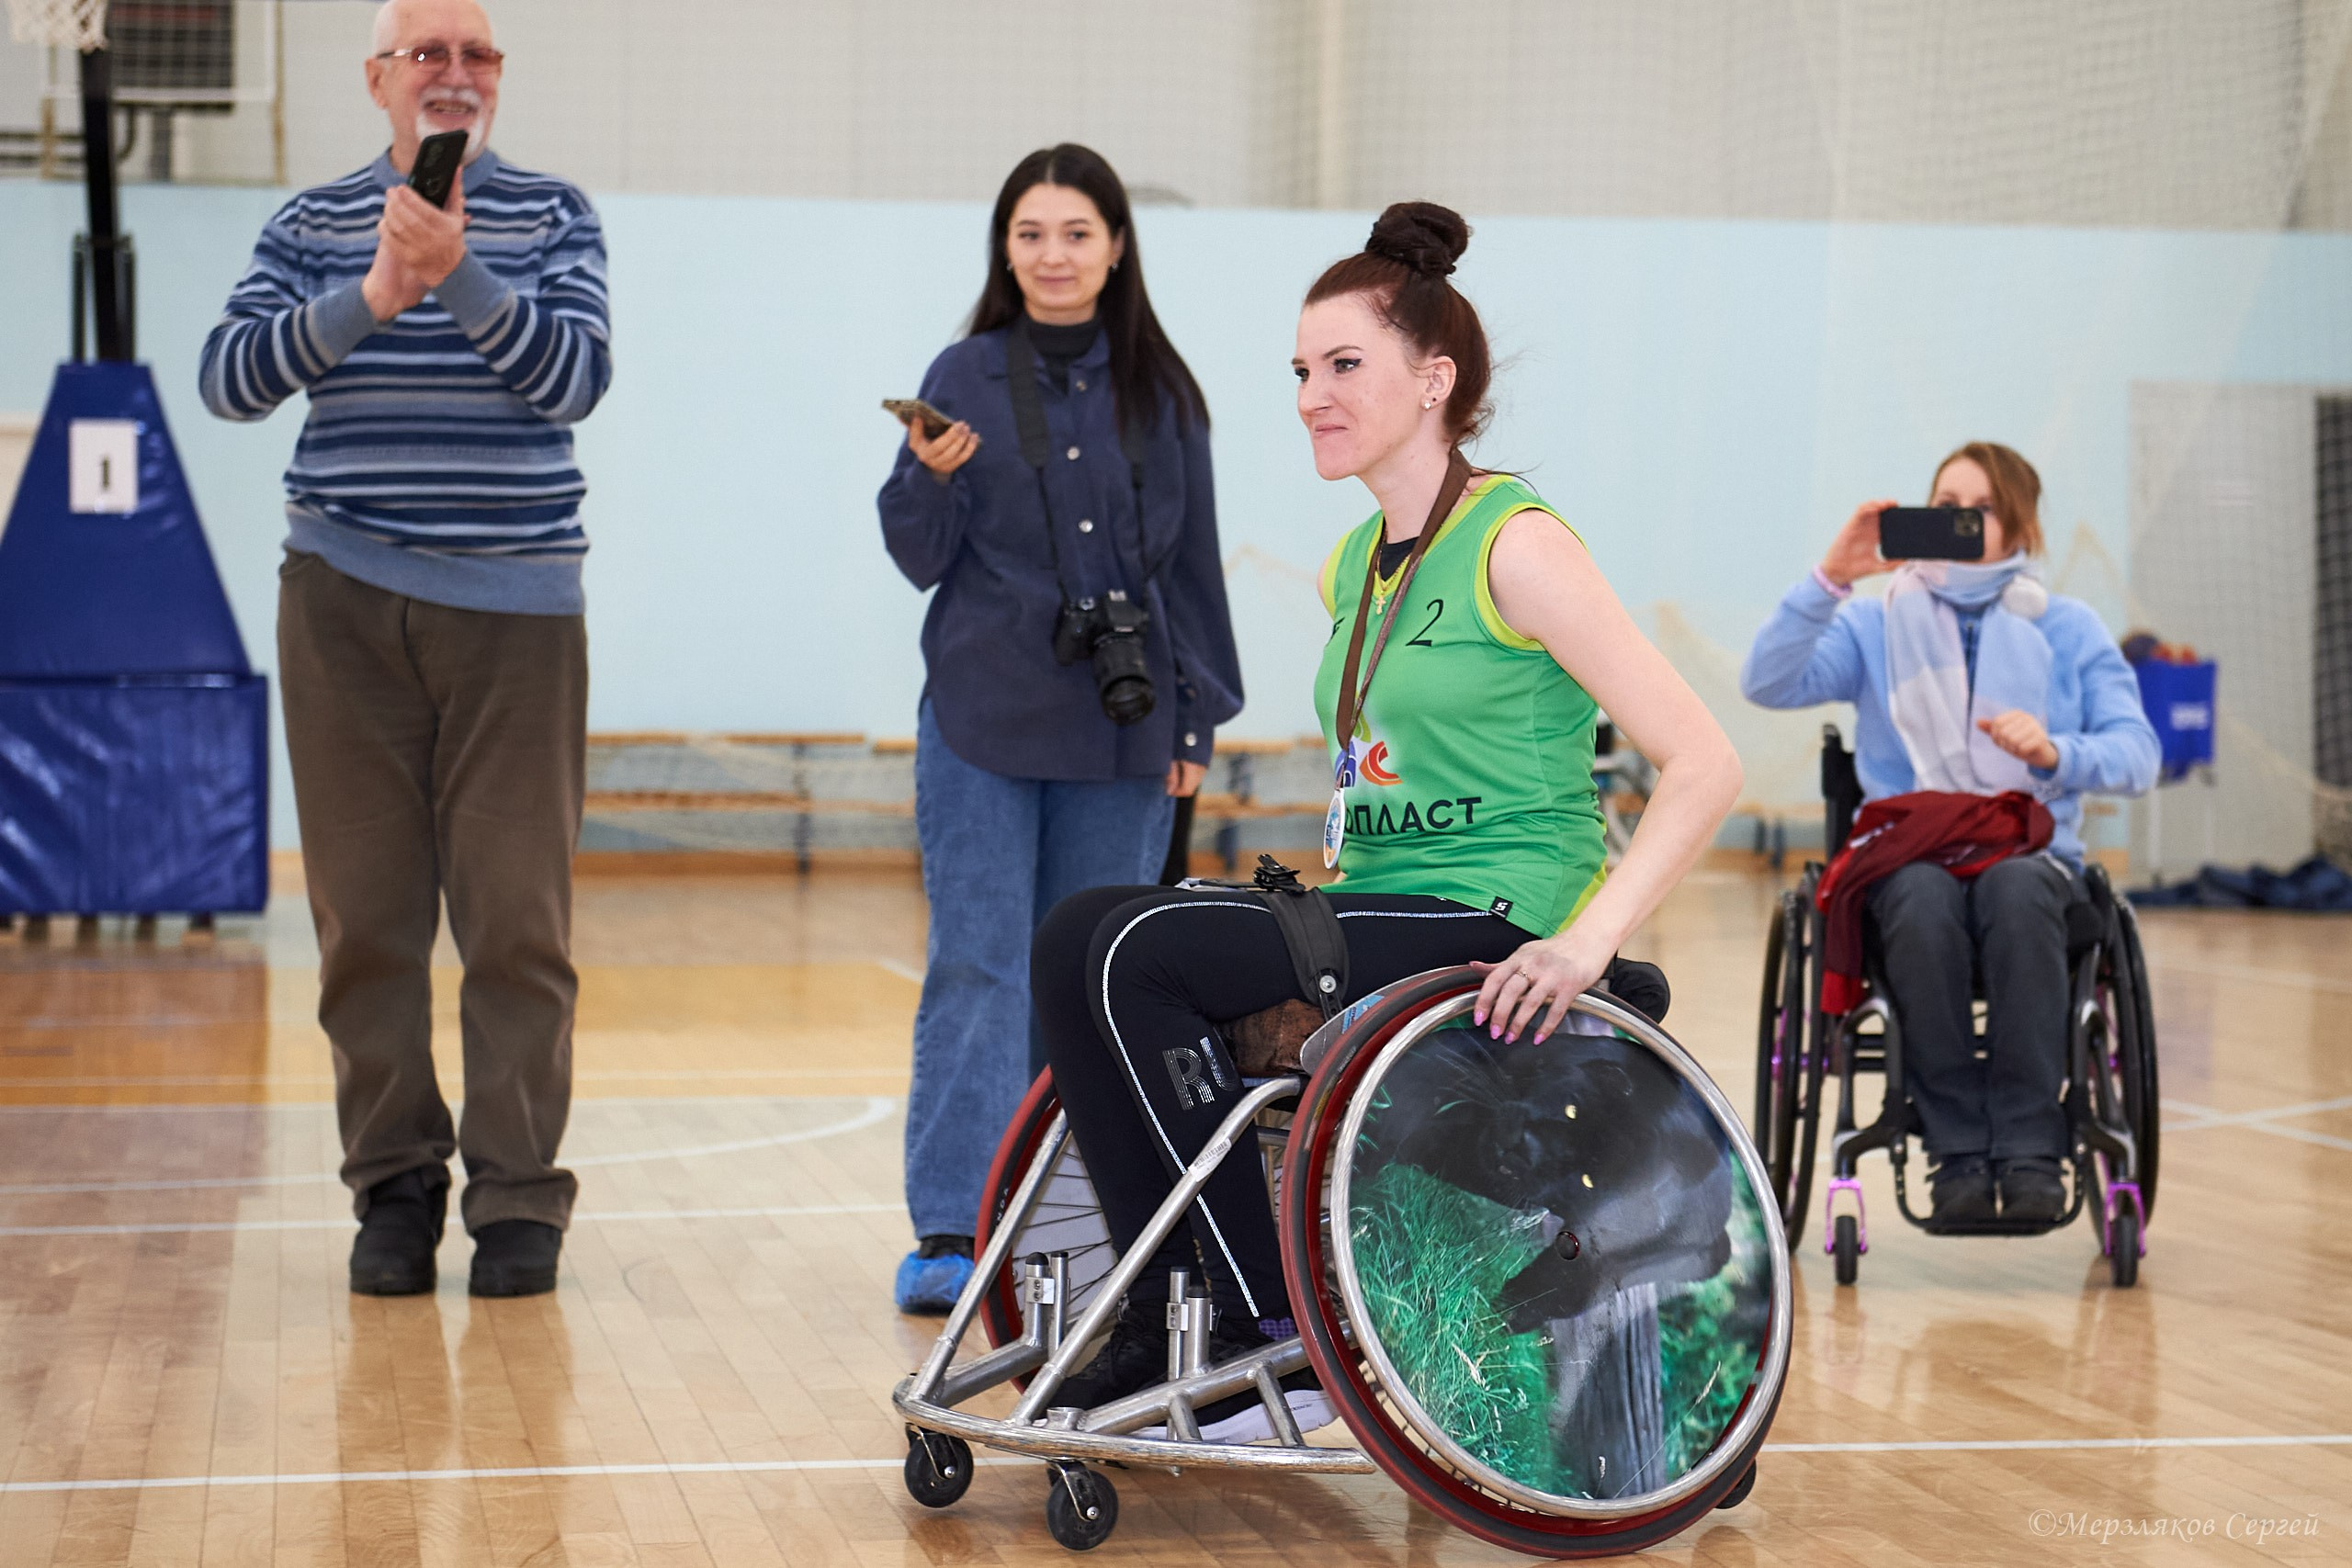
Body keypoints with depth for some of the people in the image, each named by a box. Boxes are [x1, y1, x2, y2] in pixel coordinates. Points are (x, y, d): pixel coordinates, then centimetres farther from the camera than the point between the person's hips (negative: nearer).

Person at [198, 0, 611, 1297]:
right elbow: (228, 378, -4)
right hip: (345, 604, 1)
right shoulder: (312, 226, 10)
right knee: (365, 913, 3)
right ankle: (394, 1187, 12)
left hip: (517, 608, -1)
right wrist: (368, 298, -17)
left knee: (517, 918, -3)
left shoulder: (552, 218, 7)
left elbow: (574, 377, -8)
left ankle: (517, 1198, 3)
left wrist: (460, 274, -22)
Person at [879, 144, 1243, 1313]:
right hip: (984, 723, -1)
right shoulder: (965, 378, 3)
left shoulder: (1160, 392, 7)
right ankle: (950, 1232, -5)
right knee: (976, 969, -5)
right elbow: (922, 560, 2)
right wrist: (932, 477, -18)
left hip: (1122, 733, 2)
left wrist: (1195, 716, 6)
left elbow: (1191, 558, 11)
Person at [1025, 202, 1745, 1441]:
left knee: (1143, 955, -21)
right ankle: (1164, 1318, -4)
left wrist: (1587, 939, -25)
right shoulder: (1351, 571, 14)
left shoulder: (1515, 546, -11)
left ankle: (1274, 1341, -14)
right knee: (1076, 938, -7)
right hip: (1382, 911, 8)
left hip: (1491, 923, -8)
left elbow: (1703, 765, -17)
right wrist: (1329, 876, 11)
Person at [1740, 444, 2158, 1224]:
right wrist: (1830, 578, -13)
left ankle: (2030, 1152, -34)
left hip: (2030, 848, 0)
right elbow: (1767, 684, -3)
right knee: (1923, 901, -37)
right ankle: (1959, 1153, -31)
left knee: (2017, 892, -37)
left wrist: (2055, 753, -18)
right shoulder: (1878, 624, 14)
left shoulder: (2069, 629, 15)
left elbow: (2136, 755, 3)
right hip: (1907, 851, 0)